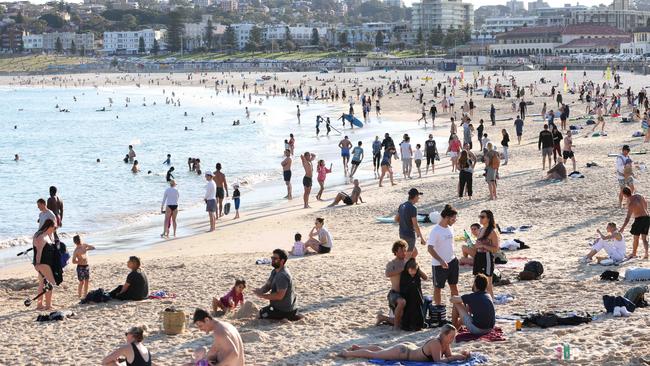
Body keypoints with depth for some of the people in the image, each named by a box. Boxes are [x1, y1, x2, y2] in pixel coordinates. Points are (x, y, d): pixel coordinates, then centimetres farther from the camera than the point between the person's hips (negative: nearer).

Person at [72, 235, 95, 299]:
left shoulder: (84, 245, 1)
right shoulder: (76, 251, -16)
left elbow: (93, 247, 3)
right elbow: (73, 261, -17)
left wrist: (87, 249, -12)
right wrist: (80, 261, -24)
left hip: (86, 266, 6)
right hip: (81, 267, -6)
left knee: (87, 281, 10)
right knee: (81, 282, -4)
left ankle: (85, 294, 20)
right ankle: (80, 296, 4)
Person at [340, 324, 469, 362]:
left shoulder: (445, 342, -9)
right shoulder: (435, 342, -34)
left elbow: (448, 356, -4)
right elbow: (438, 360, -38)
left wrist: (461, 355, -22)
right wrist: (457, 358, -36)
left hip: (409, 347, 8)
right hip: (401, 353, -8)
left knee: (381, 350, 30)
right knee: (373, 355, 9)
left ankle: (357, 347, 49)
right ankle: (347, 353, 26)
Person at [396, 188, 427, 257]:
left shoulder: (402, 206, 6)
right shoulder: (413, 208, -19)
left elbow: (396, 219, 16)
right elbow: (415, 225, -20)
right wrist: (422, 238, -14)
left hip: (402, 234, 8)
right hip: (409, 235, -8)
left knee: (415, 253, 21)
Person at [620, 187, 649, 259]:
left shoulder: (631, 203, -21)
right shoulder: (639, 196, 0)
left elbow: (628, 217, -26)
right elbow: (645, 203, 20)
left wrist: (622, 228, -29)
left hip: (639, 219, -7)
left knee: (636, 237, 13)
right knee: (644, 238, 10)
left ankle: (634, 253, 29)